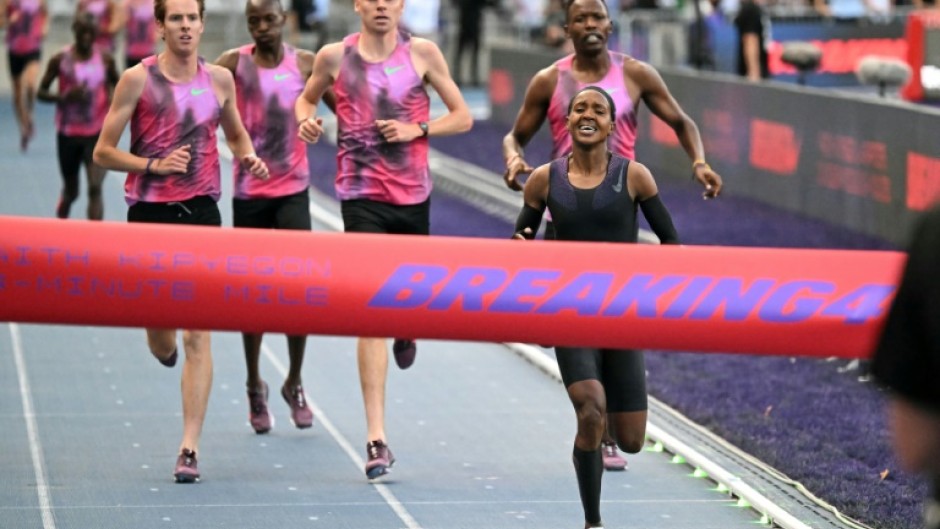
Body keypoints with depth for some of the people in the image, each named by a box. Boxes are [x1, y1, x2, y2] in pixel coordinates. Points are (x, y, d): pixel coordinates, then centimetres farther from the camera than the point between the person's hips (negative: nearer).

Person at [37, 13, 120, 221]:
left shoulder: (105, 60, -1)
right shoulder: (60, 60, -6)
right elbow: (41, 92, -2)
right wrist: (65, 96, -21)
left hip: (97, 133, 0)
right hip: (68, 133, 0)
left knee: (95, 188, -15)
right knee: (70, 192, 13)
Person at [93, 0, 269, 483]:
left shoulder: (219, 79, 5)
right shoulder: (138, 80, -4)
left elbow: (236, 134, 24)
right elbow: (103, 152, -2)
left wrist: (248, 156, 3)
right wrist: (154, 165, -16)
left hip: (201, 210, 1)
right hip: (148, 212, -1)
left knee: (197, 337, -10)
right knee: (161, 342, 10)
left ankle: (190, 448, -8)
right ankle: (166, 349, 49)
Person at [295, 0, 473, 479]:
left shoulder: (422, 53, 1)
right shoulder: (335, 57, 0)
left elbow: (462, 116, 5)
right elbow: (307, 98, 18)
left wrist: (417, 129, -11)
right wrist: (306, 118, -5)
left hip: (413, 196, 2)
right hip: (362, 196, -2)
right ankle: (376, 439, -11)